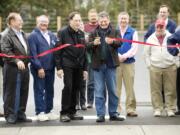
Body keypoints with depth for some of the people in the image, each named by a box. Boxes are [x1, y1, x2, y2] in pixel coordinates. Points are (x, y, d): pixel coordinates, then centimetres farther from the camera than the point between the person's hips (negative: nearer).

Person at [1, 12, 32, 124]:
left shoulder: (23, 34, 16)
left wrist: (27, 61, 11)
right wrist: (17, 61, -27)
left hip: (24, 68, 8)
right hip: (12, 69, -8)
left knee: (23, 93, 11)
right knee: (11, 93, 0)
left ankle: (20, 114, 20)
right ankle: (10, 115, 8)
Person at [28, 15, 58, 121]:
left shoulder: (52, 36, 14)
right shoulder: (33, 36, -5)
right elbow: (33, 53, -11)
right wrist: (39, 67, -15)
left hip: (50, 68, 6)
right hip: (39, 69, -6)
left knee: (50, 90, 11)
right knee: (39, 91, -1)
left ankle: (49, 110, 19)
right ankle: (40, 112, 4)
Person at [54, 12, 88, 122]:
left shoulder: (81, 34, 14)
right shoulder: (63, 33, -3)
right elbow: (57, 51, -6)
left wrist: (85, 68, 13)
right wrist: (59, 67, -12)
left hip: (79, 66, 5)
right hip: (67, 65, -5)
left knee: (76, 88, 6)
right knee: (68, 87, -10)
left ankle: (72, 111, 16)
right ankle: (64, 113, -3)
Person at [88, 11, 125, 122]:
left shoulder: (114, 32, 7)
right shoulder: (94, 33, 9)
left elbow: (119, 43, -9)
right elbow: (88, 46, 0)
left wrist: (112, 42, -29)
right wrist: (94, 43, -22)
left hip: (111, 64, 0)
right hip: (98, 64, 0)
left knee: (113, 91, 6)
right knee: (99, 91, 3)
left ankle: (113, 114, 15)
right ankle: (101, 114, 8)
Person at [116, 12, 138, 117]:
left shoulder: (133, 32, 8)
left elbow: (134, 48, 0)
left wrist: (124, 56, -10)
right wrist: (118, 56, -12)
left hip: (129, 62, 0)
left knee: (130, 87, -2)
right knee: (116, 87, 1)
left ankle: (131, 109, 2)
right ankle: (116, 108, 7)